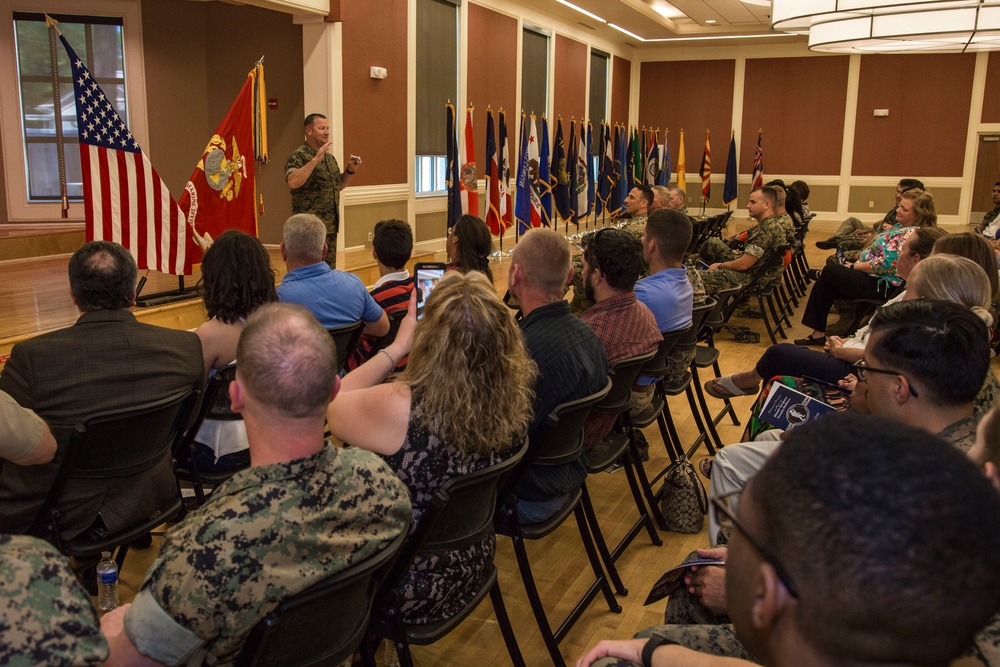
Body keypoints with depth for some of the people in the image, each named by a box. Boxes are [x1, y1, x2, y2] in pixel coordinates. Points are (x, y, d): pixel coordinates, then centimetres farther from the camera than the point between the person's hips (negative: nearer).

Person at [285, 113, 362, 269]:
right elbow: (292, 182, -27)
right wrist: (316, 159, -27)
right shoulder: (299, 156, -9)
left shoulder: (330, 157, 15)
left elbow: (338, 186, 25)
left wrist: (350, 170, 8)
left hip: (331, 226, 8)